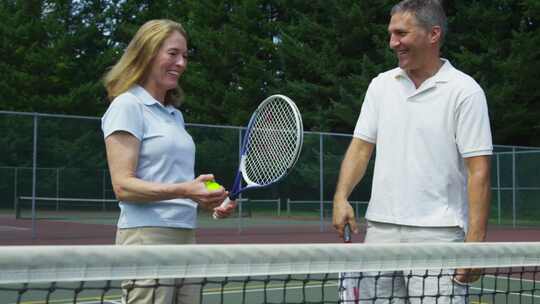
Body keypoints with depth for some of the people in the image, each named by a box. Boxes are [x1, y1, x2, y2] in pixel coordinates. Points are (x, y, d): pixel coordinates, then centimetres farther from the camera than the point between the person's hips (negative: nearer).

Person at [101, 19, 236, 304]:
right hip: (147, 236, -8)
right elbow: (123, 186, -14)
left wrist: (209, 201, 8)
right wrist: (184, 190, -26)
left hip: (186, 235, 8)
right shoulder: (127, 105, -5)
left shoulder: (175, 114, 19)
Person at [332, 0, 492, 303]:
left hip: (437, 233, -4)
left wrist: (475, 242, -16)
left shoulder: (465, 91, -5)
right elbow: (361, 146, 12)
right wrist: (341, 197, -5)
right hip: (380, 229, 5)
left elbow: (479, 171, -9)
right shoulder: (380, 85, 11)